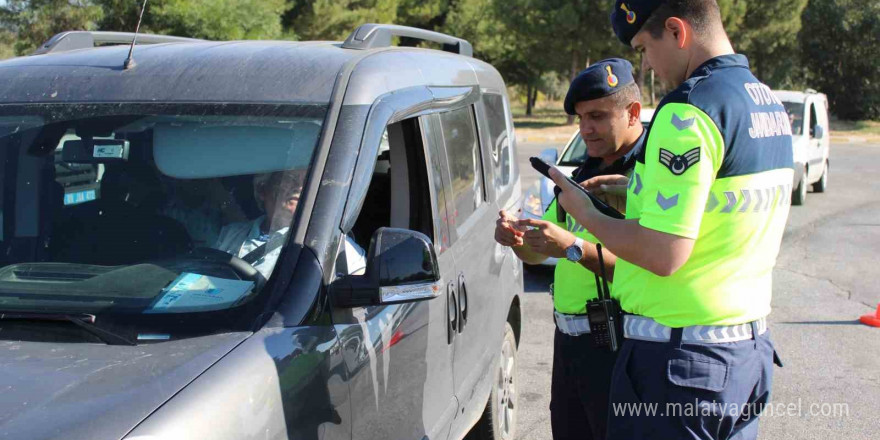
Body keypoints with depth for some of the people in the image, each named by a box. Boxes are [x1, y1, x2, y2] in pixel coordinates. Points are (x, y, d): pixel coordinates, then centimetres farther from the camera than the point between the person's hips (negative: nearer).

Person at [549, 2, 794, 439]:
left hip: (679, 356, -9)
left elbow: (664, 254, -22)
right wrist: (632, 189, 20)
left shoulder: (688, 110, -19)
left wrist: (586, 214, -7)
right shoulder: (771, 104, 10)